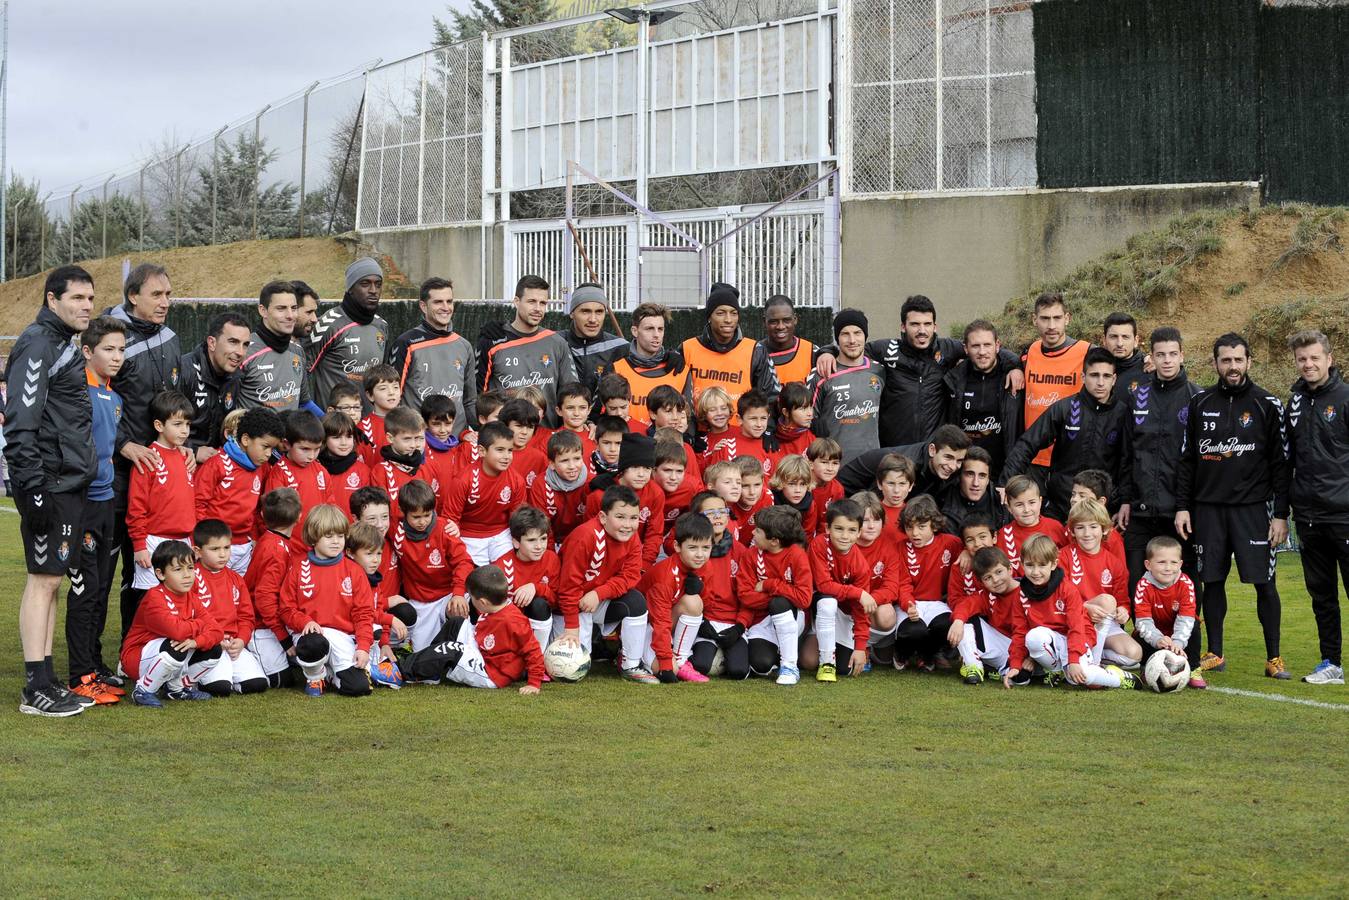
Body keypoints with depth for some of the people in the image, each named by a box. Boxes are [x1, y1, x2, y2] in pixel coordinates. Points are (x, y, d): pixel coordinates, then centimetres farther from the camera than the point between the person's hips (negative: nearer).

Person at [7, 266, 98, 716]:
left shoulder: (66, 345, 18)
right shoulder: (38, 345, -12)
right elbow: (21, 423, -20)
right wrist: (32, 489, -24)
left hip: (70, 485, 10)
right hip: (49, 486, -10)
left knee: (50, 580, 11)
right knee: (44, 578, -7)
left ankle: (46, 682, 16)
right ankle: (36, 689, -4)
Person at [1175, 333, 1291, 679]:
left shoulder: (1267, 405, 0)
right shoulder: (1200, 403, 8)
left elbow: (1281, 464, 0)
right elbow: (1186, 460, 11)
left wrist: (1280, 515, -5)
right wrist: (1182, 506, 4)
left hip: (1253, 507, -2)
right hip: (1208, 507, 3)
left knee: (1264, 582, -4)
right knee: (1212, 581, 5)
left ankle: (1273, 658, 4)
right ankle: (1214, 654, 15)